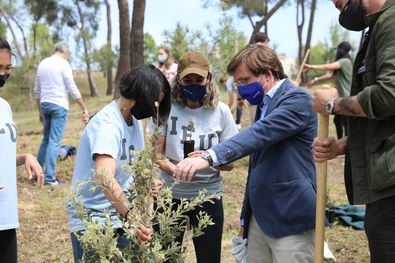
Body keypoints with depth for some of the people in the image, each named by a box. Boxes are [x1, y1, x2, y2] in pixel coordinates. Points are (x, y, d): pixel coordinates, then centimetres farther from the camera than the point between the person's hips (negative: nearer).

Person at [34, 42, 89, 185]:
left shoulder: (42, 63, 14)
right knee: (55, 141, -5)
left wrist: (40, 111, 24)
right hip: (59, 105, -7)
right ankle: (49, 176, -6)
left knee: (46, 139, 18)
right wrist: (84, 108, -5)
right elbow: (72, 89, -10)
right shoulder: (63, 63, -6)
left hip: (45, 104, 7)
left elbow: (37, 91, 17)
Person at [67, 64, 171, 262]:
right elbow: (106, 178, -34)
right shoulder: (107, 124, -21)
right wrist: (131, 215, -45)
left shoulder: (134, 120, 6)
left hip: (120, 216, 7)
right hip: (91, 219, -7)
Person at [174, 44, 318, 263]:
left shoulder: (297, 99, -12)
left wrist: (209, 157, -39)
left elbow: (260, 133, -28)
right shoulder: (265, 105, 16)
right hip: (259, 217, 8)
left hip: (290, 219, -8)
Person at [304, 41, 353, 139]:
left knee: (346, 124, -9)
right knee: (337, 120, 19)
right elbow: (331, 75, 18)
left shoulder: (345, 61, -14)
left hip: (347, 98, -11)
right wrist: (316, 79, 13)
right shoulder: (342, 63, 18)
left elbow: (328, 67, -25)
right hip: (343, 98, 11)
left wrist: (312, 67, -19)